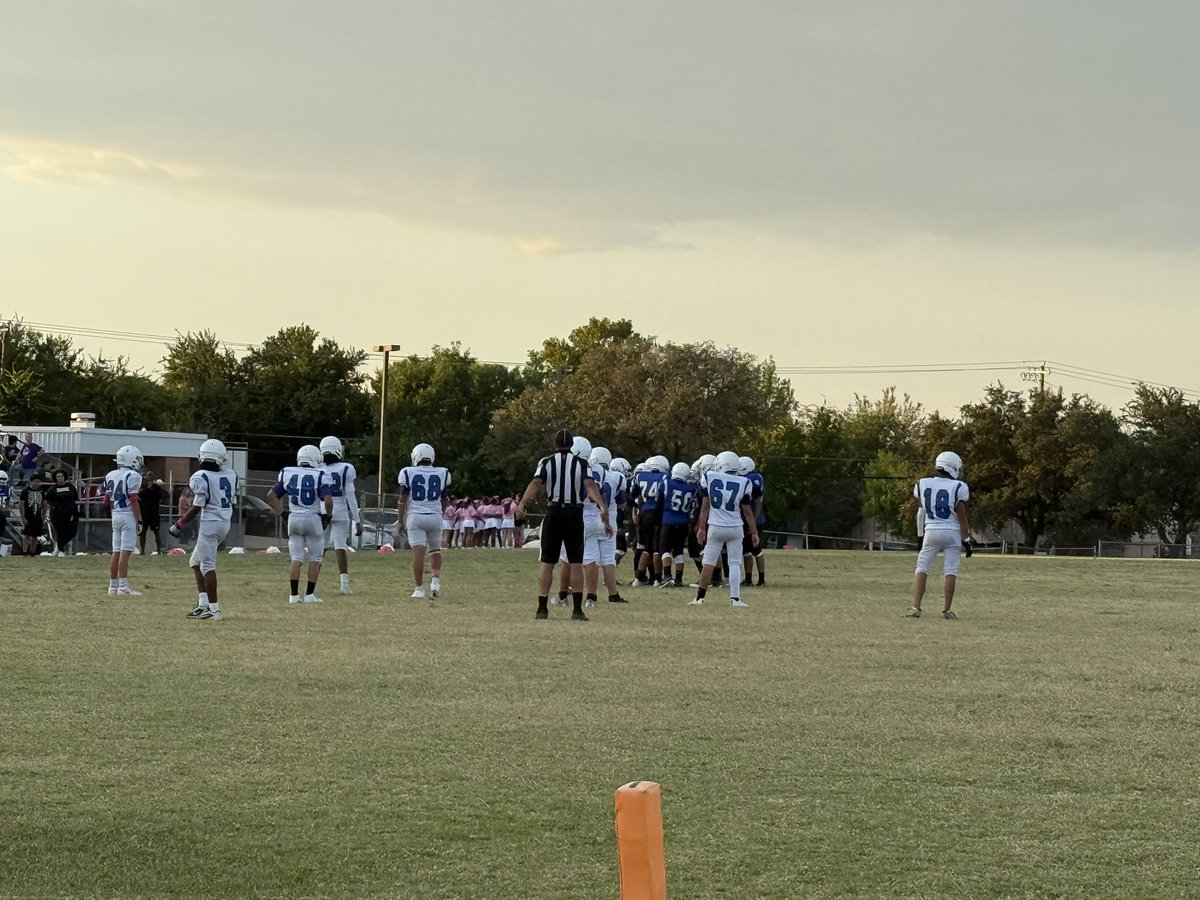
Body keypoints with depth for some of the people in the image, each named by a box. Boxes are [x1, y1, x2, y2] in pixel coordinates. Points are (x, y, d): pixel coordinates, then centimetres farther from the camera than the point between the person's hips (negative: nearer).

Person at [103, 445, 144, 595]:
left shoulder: (110, 476, 12)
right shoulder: (133, 476, -10)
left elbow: (107, 501, 14)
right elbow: (133, 501, -14)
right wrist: (140, 520, -12)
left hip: (115, 515, 7)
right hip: (128, 516, -7)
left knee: (116, 551, 11)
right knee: (125, 551, -8)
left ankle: (113, 586, 14)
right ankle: (123, 586, -10)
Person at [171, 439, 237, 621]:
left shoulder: (200, 478, -14)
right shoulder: (230, 476, 5)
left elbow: (197, 507, -13)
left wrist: (179, 524, -2)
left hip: (210, 522, -7)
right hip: (225, 522, 8)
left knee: (208, 566, -4)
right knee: (197, 561, 19)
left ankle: (214, 609, -6)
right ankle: (203, 604, 15)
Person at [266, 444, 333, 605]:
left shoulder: (288, 474, 2)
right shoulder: (319, 476, -10)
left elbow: (271, 496, 6)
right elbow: (328, 500, -18)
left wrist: (281, 512, 16)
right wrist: (328, 516, 0)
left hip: (294, 518, 3)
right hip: (313, 518, -3)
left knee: (296, 559, 9)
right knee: (315, 558, 8)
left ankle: (294, 595, 5)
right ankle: (309, 594, 5)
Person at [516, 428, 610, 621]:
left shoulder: (546, 463, 3)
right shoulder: (581, 464, 3)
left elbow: (536, 484, -14)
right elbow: (590, 486, -14)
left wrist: (521, 504, -26)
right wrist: (603, 507, -25)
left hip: (554, 513, 0)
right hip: (575, 513, 0)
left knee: (548, 564, 6)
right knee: (576, 564, 3)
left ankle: (542, 608, 4)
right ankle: (577, 609, -1)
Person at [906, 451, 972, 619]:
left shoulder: (922, 485, 1)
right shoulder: (958, 487, -9)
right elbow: (962, 517, -8)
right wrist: (966, 539, -3)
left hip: (931, 531, 2)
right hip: (952, 532, -2)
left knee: (922, 570, 8)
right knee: (951, 572, 2)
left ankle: (915, 607, 1)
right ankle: (947, 610, 0)